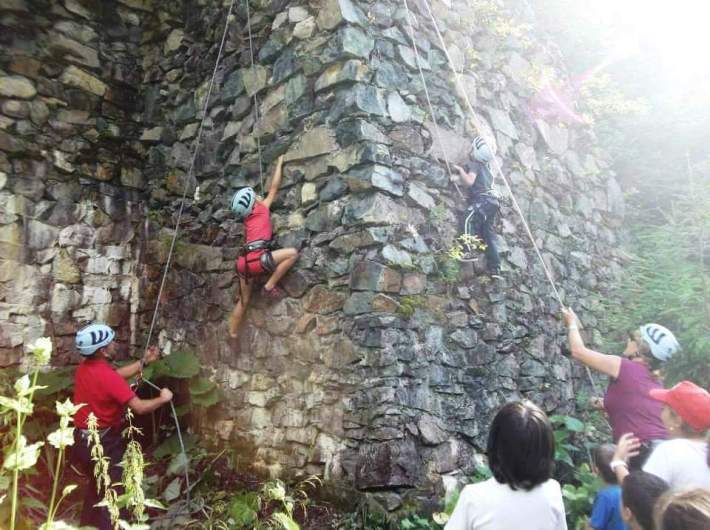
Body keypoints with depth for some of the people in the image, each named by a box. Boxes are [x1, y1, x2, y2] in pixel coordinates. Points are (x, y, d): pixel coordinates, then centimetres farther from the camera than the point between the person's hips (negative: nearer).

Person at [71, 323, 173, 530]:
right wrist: (163, 398, -10)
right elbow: (140, 407, -27)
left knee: (96, 486, 28)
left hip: (83, 439, 9)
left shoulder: (85, 367, -2)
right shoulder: (107, 377, -27)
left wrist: (144, 361, 17)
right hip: (103, 443, -9)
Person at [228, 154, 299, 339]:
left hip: (243, 262, 8)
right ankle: (270, 286, -4)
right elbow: (274, 188, 15)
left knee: (243, 300, 19)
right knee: (292, 253, -6)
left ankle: (232, 334, 23)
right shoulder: (262, 209, 7)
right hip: (256, 258, -8)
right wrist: (279, 163, 24)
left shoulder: (247, 219, 22)